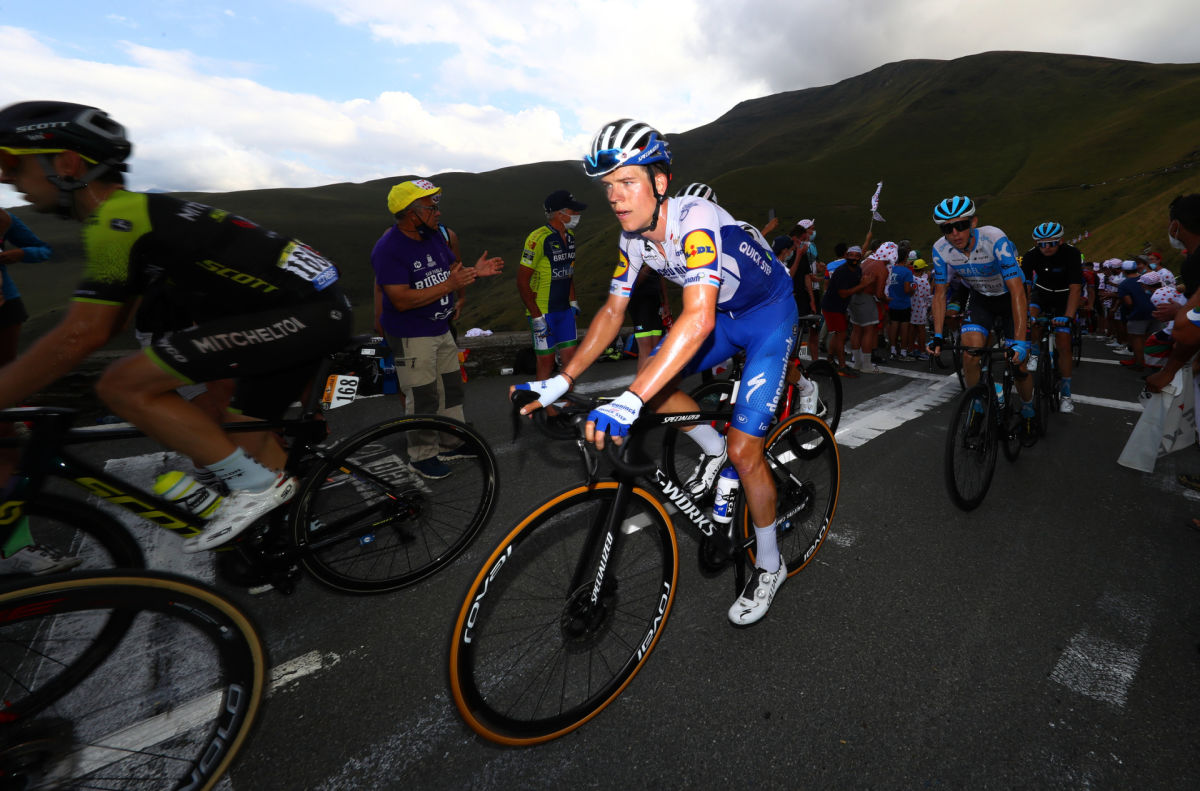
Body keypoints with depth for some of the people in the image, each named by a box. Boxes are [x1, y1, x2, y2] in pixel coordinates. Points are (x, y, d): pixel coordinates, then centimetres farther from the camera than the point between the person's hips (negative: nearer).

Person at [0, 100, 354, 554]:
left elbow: (79, 337, -14)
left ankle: (255, 486, -4)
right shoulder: (139, 213, 19)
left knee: (122, 387, -12)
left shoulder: (116, 218, -11)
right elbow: (106, 323, 24)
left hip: (306, 313, -10)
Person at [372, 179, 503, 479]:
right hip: (411, 337, -8)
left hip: (440, 329, 8)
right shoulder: (388, 248, -20)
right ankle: (422, 456, 19)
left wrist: (474, 272, -9)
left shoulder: (434, 236, 5)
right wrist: (448, 285, -29)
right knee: (423, 399, 1)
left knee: (451, 388, 16)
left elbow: (453, 269, 13)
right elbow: (401, 300, -26)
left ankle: (451, 445, 31)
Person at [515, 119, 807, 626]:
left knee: (744, 451, -11)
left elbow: (698, 319, -46)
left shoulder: (696, 221, -33)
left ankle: (769, 566, 13)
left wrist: (628, 402, -54)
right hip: (723, 315, 7)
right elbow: (612, 310, -5)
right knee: (652, 380, -7)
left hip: (769, 315, -7)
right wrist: (563, 380, -13)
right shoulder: (634, 237, -10)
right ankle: (713, 450, 17)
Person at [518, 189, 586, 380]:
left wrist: (573, 301, 15)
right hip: (542, 312, -7)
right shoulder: (538, 239, -18)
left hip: (565, 309, 7)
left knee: (570, 356, 7)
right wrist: (536, 317, -19)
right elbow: (522, 281, -18)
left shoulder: (570, 235, 8)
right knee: (546, 360, 2)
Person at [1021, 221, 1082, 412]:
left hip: (1064, 296, -2)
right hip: (1042, 291, 2)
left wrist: (1068, 316, -42)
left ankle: (1066, 395, 1)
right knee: (1031, 315, -34)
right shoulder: (1030, 256, -20)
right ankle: (1036, 354, -5)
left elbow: (1075, 288, -30)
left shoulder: (1071, 253, -25)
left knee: (1063, 345, -8)